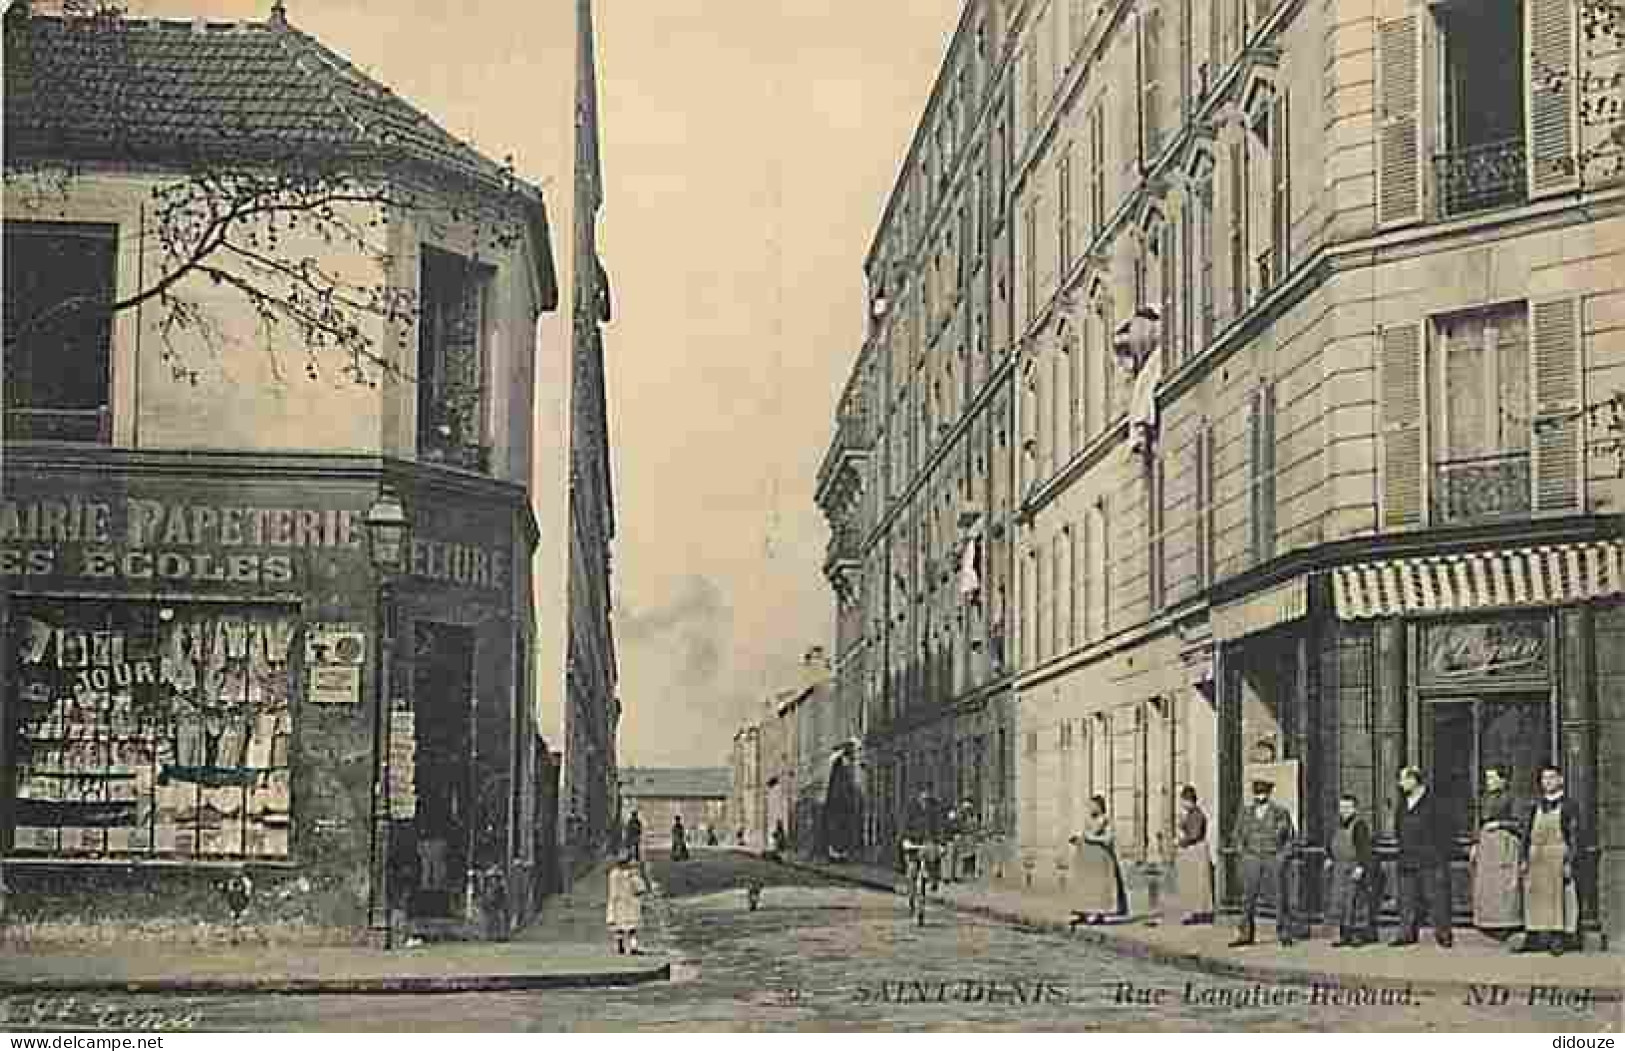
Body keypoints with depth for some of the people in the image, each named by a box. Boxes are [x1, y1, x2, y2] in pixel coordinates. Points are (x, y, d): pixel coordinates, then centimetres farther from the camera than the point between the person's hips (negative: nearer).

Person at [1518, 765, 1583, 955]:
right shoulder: (1535, 807, 13)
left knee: (1560, 897, -5)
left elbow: (1574, 836, -4)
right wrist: (1524, 859, 5)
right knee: (1536, 898, 5)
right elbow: (1527, 834, 13)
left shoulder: (1569, 806, 0)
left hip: (1559, 857, -5)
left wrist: (1570, 862, -13)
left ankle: (1560, 938, -3)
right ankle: (1538, 937, 9)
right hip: (1537, 858, 5)